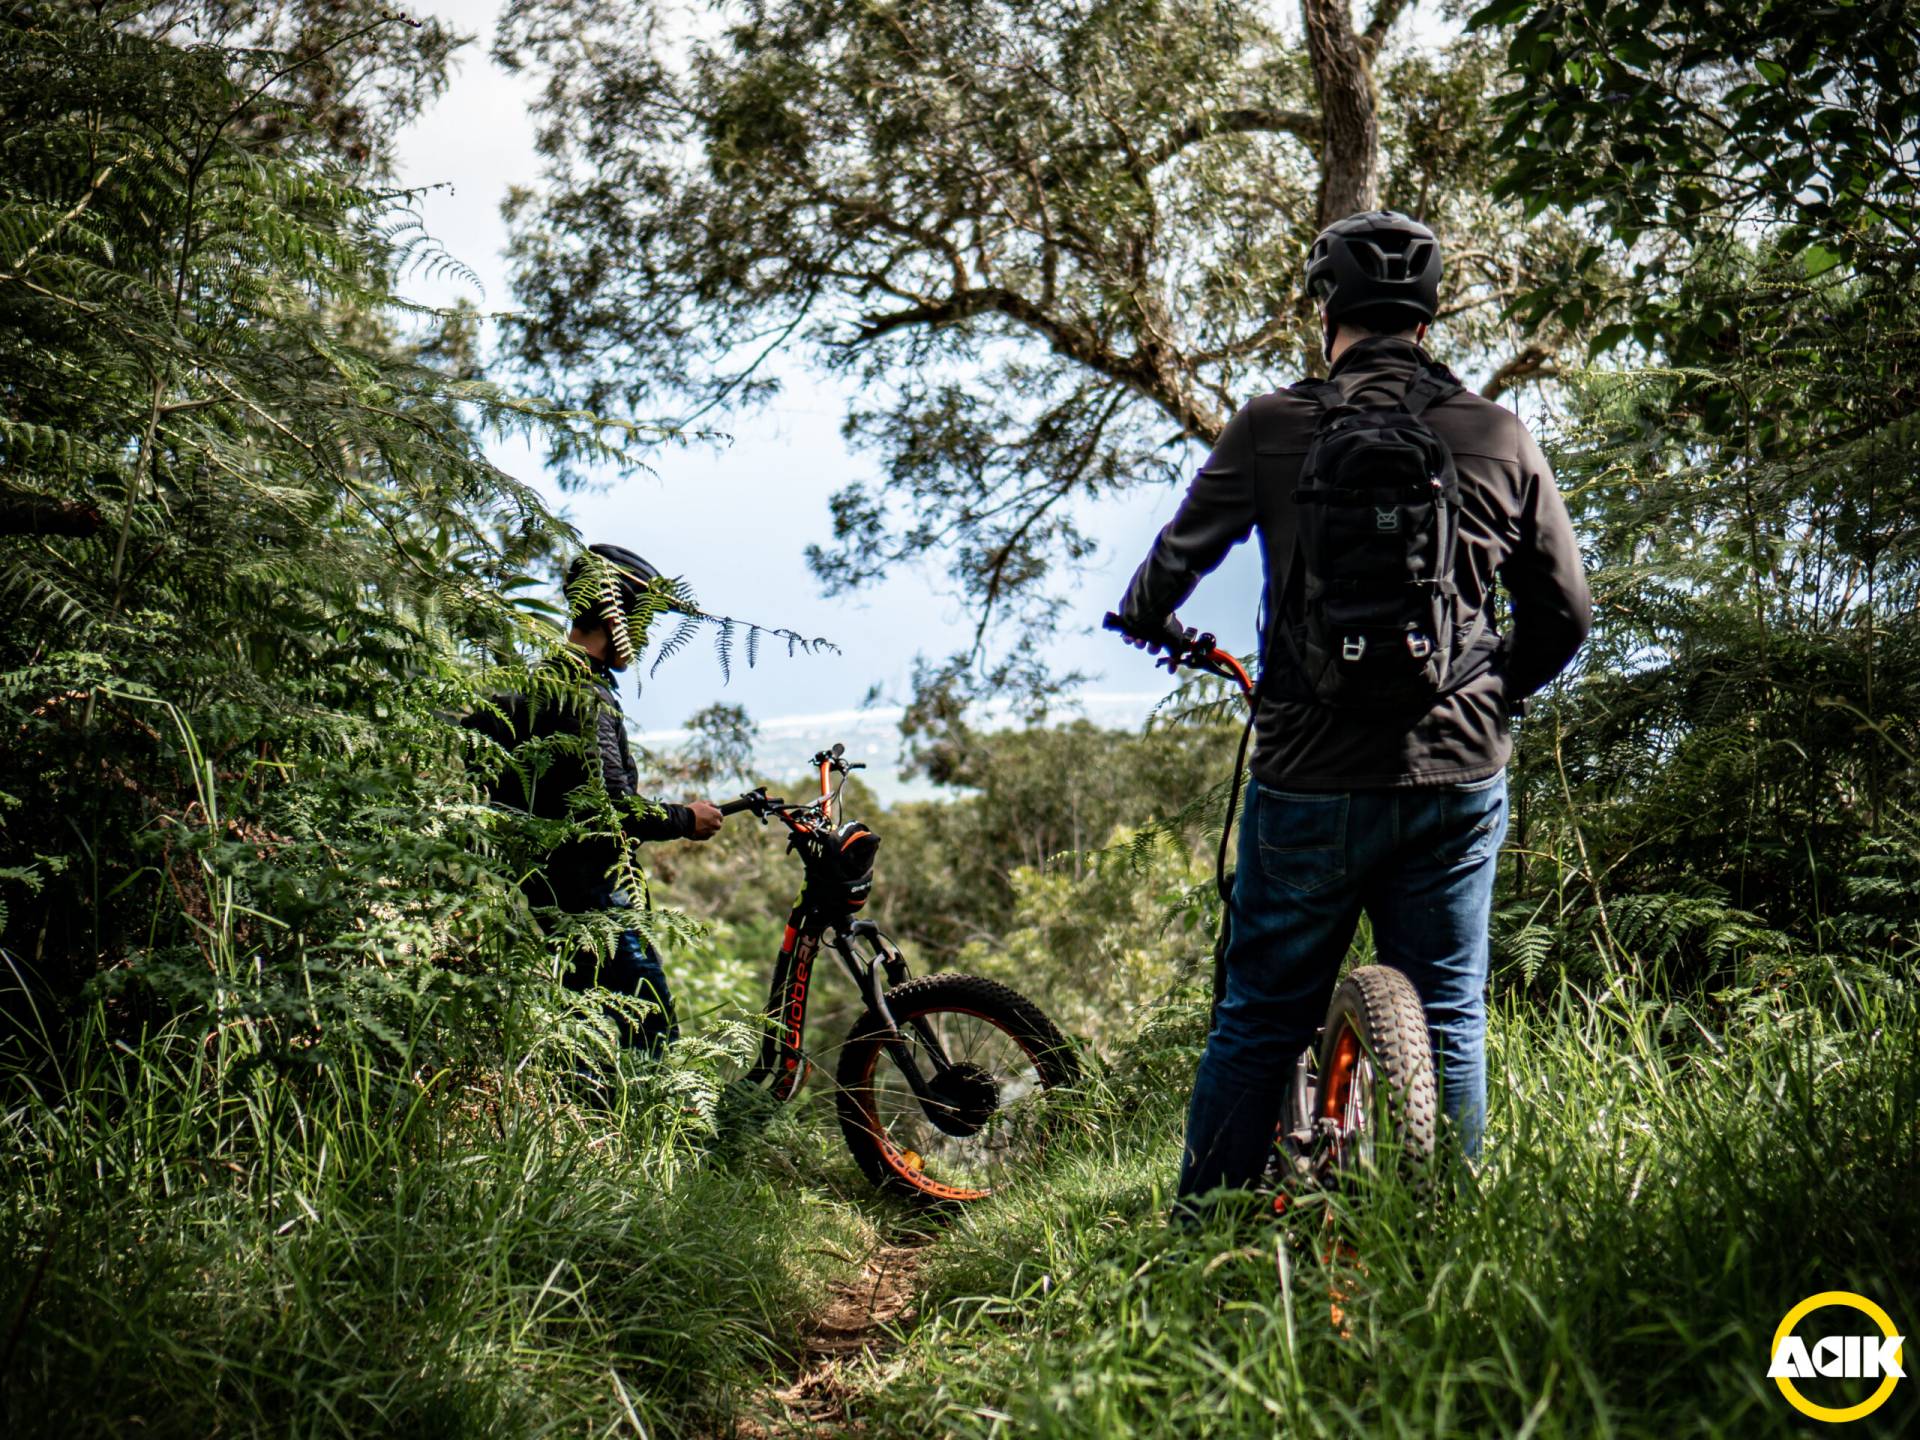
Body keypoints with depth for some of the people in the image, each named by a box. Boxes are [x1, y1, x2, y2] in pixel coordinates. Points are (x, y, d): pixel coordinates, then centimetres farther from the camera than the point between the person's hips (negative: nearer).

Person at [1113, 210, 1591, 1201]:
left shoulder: (1271, 428, -4)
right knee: (1449, 1022, 14)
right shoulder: (1499, 438, 3)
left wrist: (1147, 622, 25)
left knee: (1258, 1024, 11)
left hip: (1311, 783, -1)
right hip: (1460, 777, 2)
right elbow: (1563, 613, 9)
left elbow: (1171, 569, 3)